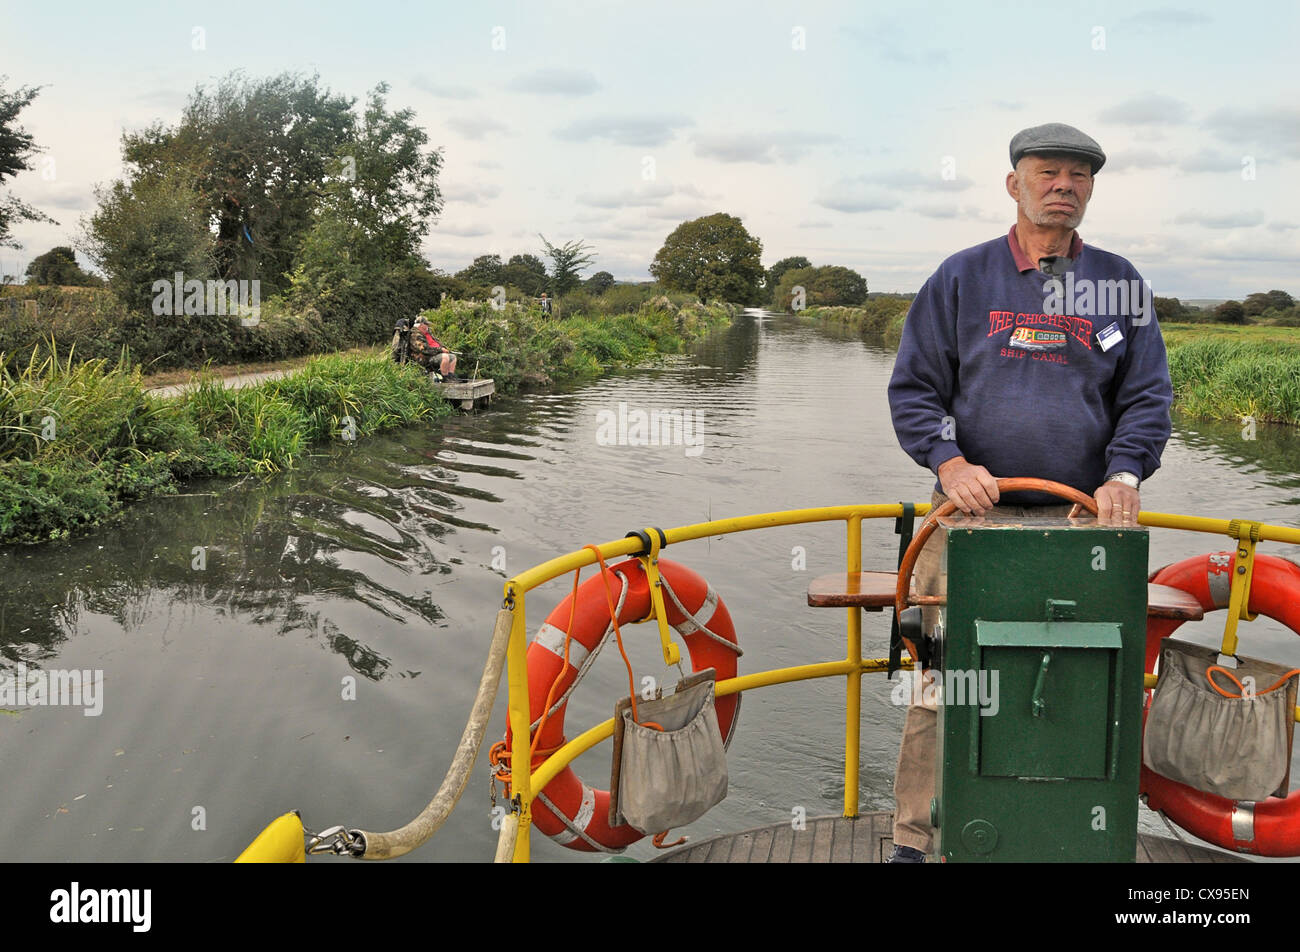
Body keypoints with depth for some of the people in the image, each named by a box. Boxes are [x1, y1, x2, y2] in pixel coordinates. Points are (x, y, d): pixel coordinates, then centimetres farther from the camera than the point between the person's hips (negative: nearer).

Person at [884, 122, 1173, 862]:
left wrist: (1123, 476, -7)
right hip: (972, 512, -1)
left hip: (1080, 521, 2)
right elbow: (914, 386, 6)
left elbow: (1148, 396, 11)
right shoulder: (961, 278, 7)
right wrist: (948, 462, -11)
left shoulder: (1122, 285, 12)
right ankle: (915, 837, 8)